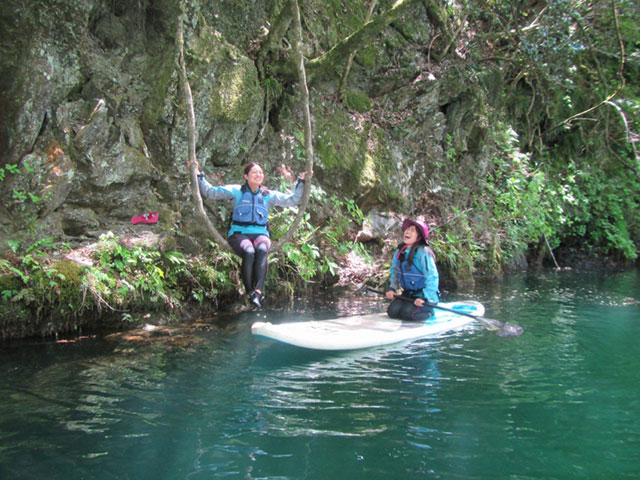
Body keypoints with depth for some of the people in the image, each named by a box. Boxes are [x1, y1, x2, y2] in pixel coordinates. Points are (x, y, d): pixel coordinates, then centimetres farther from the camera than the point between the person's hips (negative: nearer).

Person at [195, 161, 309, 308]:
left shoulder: (269, 195, 18)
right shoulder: (236, 191, 11)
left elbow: (292, 200, 19)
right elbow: (210, 192, 9)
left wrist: (301, 182, 11)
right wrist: (199, 176, 0)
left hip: (260, 233, 2)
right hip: (238, 233, -2)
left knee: (262, 250, -35)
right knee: (249, 252, -36)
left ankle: (258, 290, -46)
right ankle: (250, 292, -35)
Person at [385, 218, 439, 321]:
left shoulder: (423, 252, -18)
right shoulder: (399, 251, 4)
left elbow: (432, 278, -20)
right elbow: (395, 271, 16)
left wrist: (424, 297, -25)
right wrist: (392, 288, 1)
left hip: (426, 297, -6)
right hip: (407, 295, 6)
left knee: (408, 313, -25)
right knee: (392, 311, -13)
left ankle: (429, 310, 4)